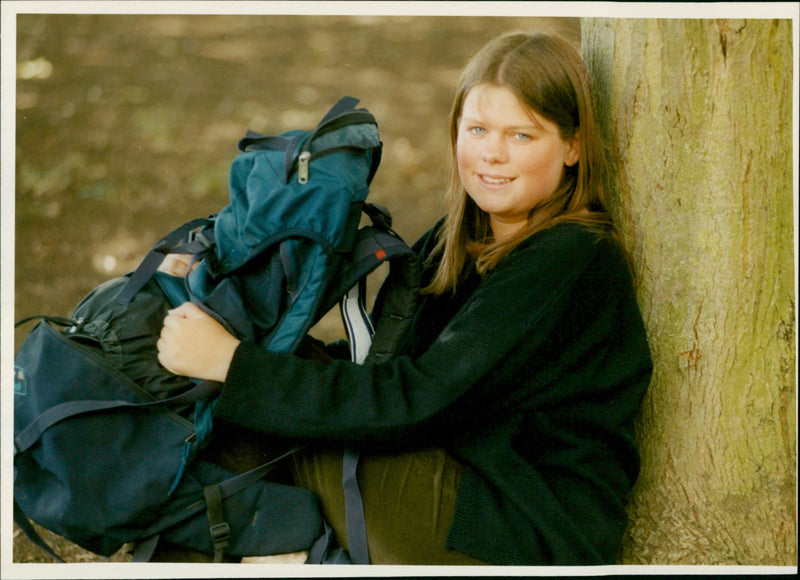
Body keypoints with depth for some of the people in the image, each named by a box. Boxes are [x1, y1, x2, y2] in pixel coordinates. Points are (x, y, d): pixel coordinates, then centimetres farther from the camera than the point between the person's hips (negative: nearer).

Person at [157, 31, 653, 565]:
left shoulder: (568, 260, -18)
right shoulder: (459, 240, 10)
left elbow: (421, 399, -24)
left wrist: (232, 362, -23)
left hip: (542, 538, -8)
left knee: (290, 449, -15)